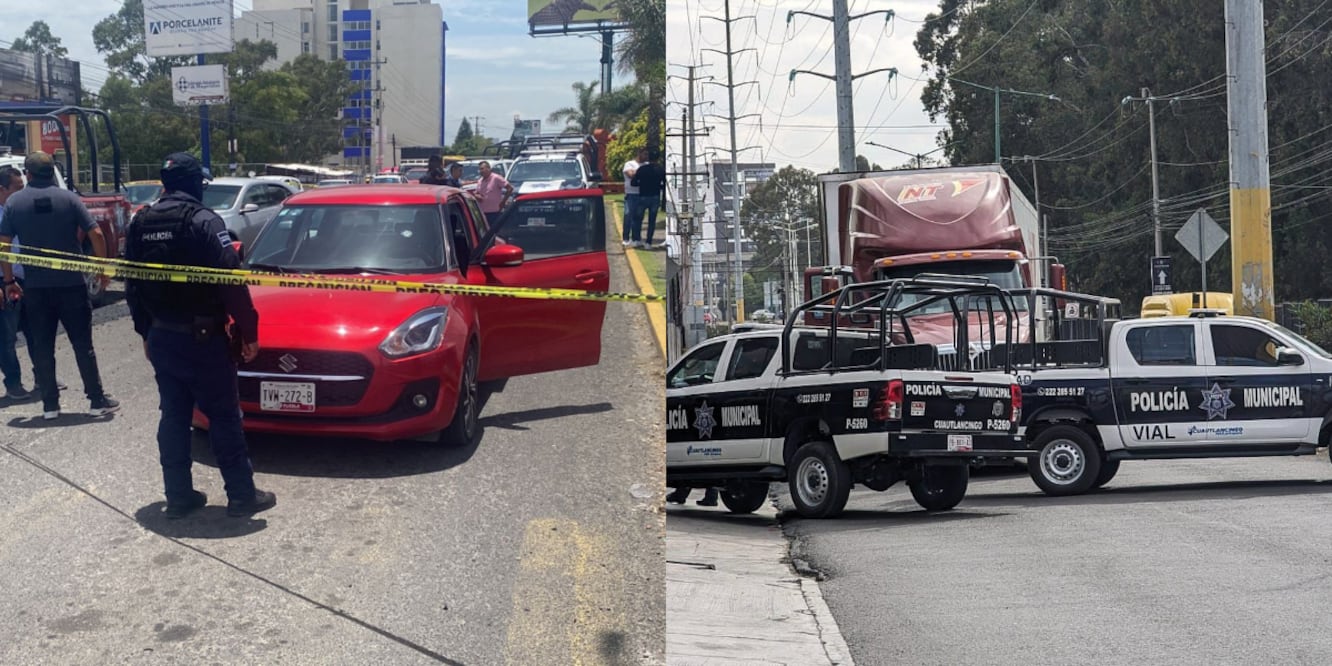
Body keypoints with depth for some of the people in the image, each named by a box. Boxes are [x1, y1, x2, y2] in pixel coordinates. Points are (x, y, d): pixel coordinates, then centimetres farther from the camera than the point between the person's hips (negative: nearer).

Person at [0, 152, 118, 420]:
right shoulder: (69, 198, -3)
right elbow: (96, 234, -8)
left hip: (35, 287, 1)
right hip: (71, 284, -1)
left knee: (42, 348, 9)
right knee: (83, 344, 6)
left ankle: (50, 405, 10)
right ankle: (98, 400, 7)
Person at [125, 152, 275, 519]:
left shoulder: (140, 224, 7)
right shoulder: (203, 221, -14)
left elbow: (131, 285, 13)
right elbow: (231, 280, -19)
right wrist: (248, 330, -12)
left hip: (161, 337, 6)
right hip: (202, 337, -6)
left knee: (173, 415, 12)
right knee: (223, 417, 1)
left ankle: (179, 496, 16)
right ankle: (242, 494, 4)